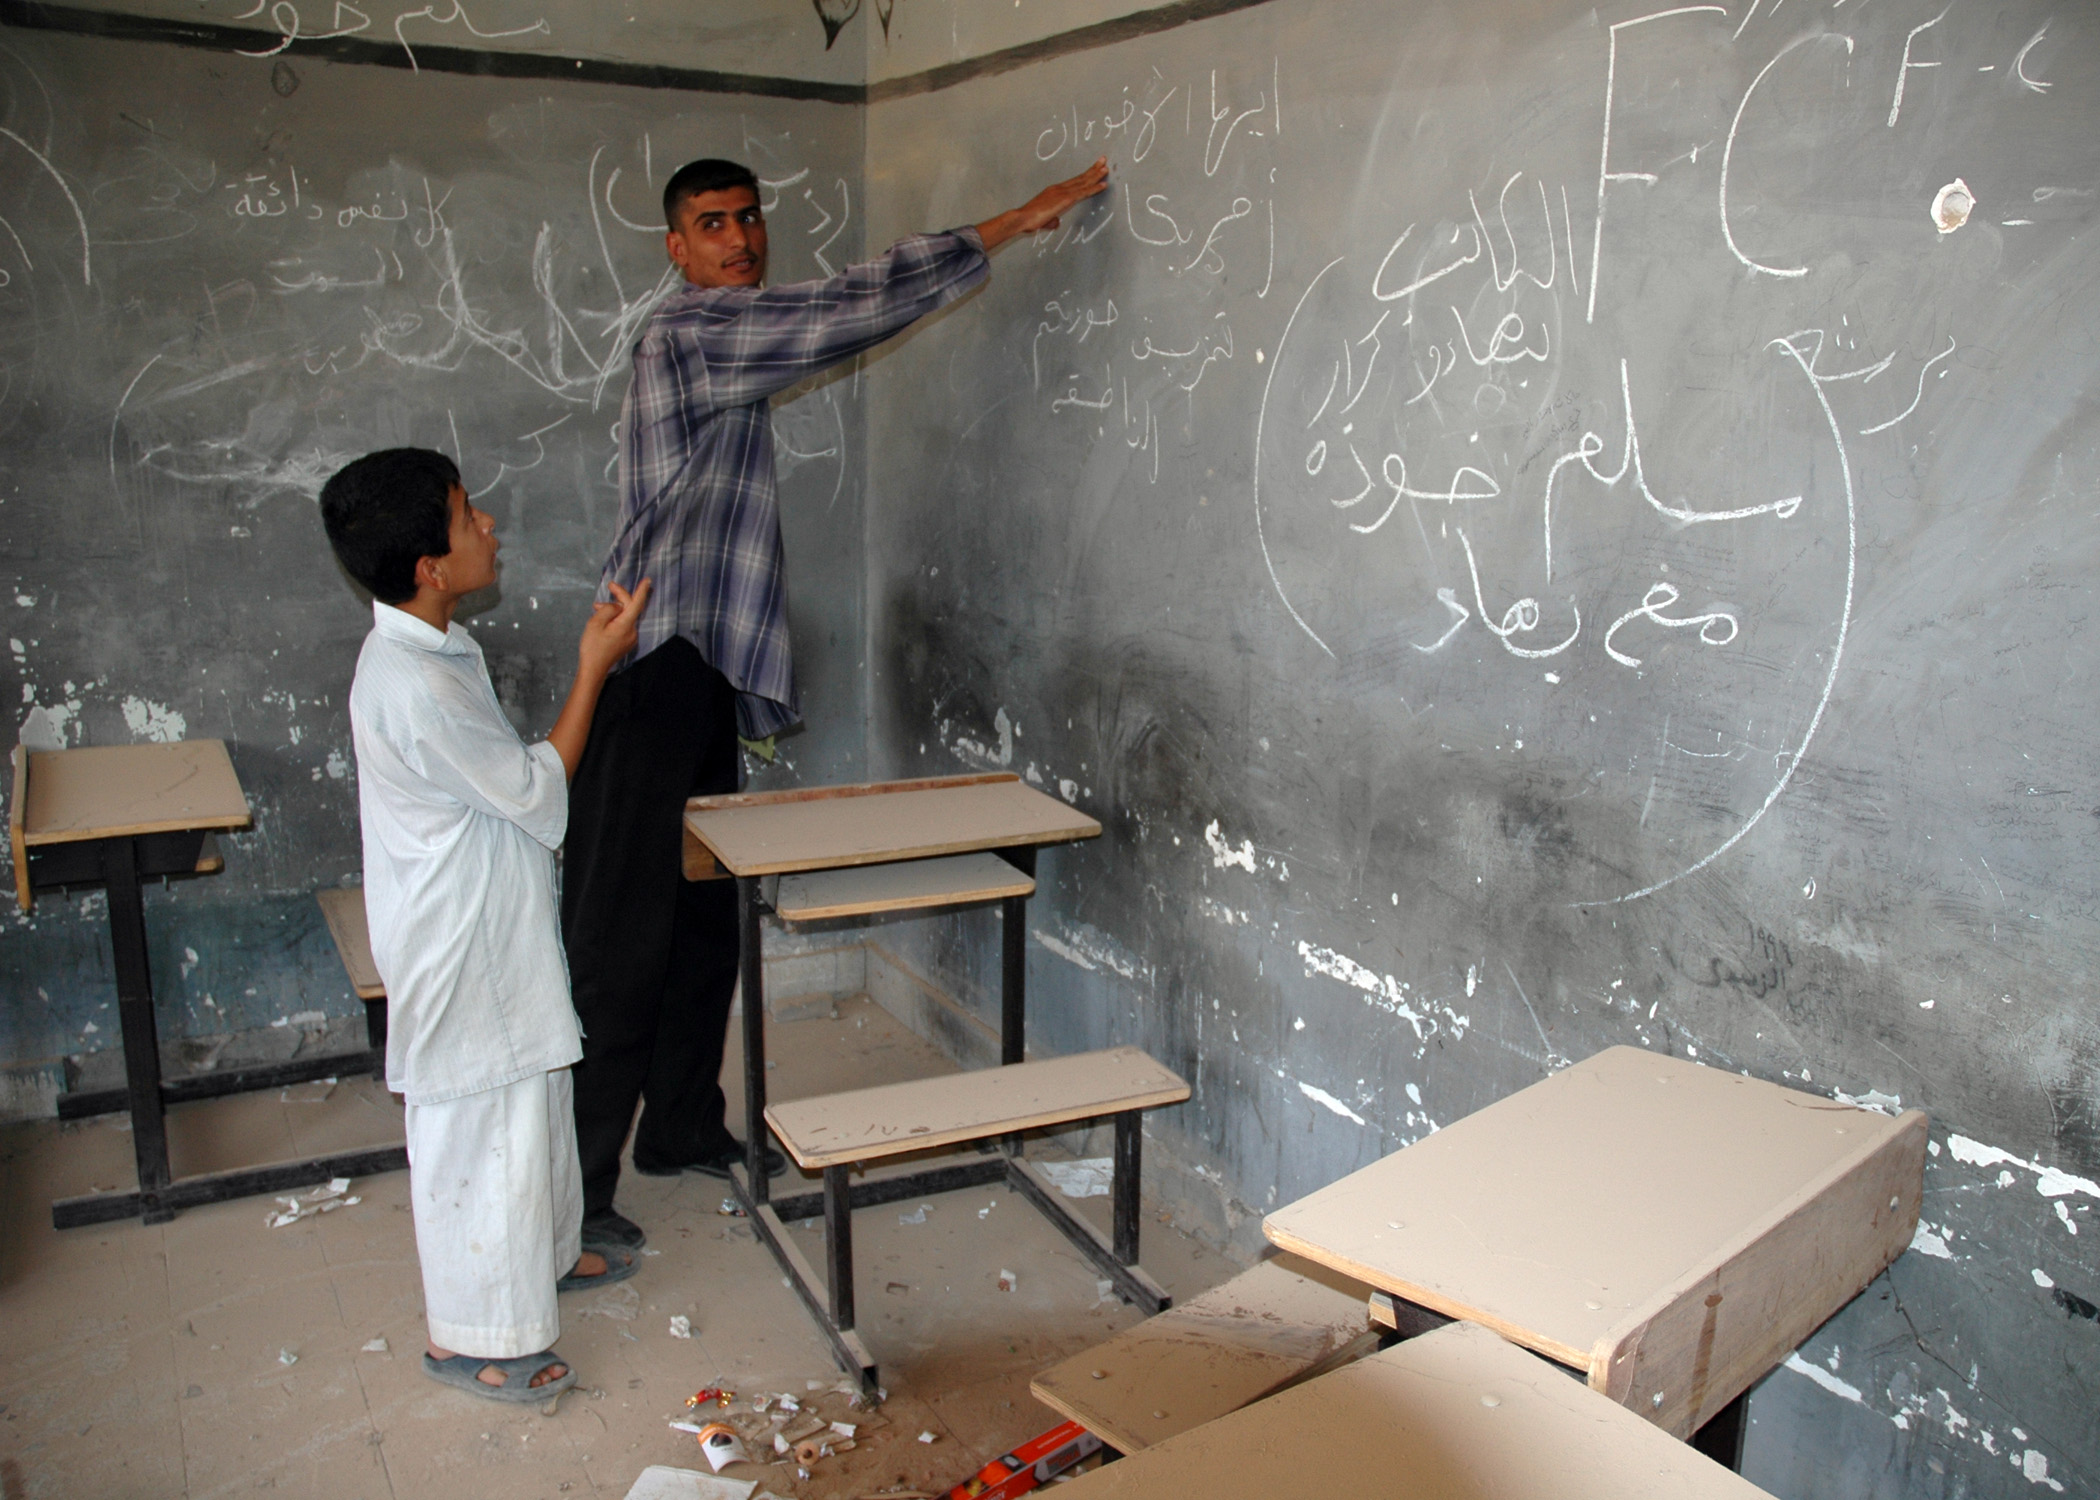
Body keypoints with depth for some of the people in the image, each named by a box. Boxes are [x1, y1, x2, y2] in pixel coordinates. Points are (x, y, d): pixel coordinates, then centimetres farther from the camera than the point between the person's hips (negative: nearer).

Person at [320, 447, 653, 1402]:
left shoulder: (429, 649, 3)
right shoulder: (414, 688, -30)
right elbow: (536, 794, -21)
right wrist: (593, 667, -17)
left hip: (495, 930, 10)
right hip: (459, 950, -10)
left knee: (532, 1100, 25)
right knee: (477, 1130, 5)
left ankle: (545, 1254, 46)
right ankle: (470, 1336, 24)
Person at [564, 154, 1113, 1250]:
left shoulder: (722, 341, 20)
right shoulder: (692, 331, -12)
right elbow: (860, 305, -15)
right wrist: (1016, 223, -9)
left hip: (700, 671, 10)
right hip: (653, 675, -10)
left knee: (703, 918, 16)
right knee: (620, 939, -5)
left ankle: (682, 1129, 30)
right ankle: (569, 1186, 5)